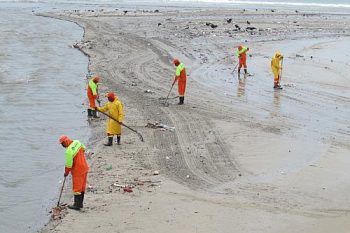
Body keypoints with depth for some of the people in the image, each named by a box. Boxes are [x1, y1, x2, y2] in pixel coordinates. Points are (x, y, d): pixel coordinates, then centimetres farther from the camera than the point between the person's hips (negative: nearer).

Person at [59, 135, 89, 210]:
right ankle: (80, 203, 26)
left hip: (77, 171, -8)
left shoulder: (69, 151, -26)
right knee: (82, 187, 16)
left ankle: (77, 205, 10)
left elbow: (68, 165, -20)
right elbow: (83, 148, 17)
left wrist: (66, 172, -3)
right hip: (84, 168, 8)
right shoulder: (77, 142, -3)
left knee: (77, 188, 3)